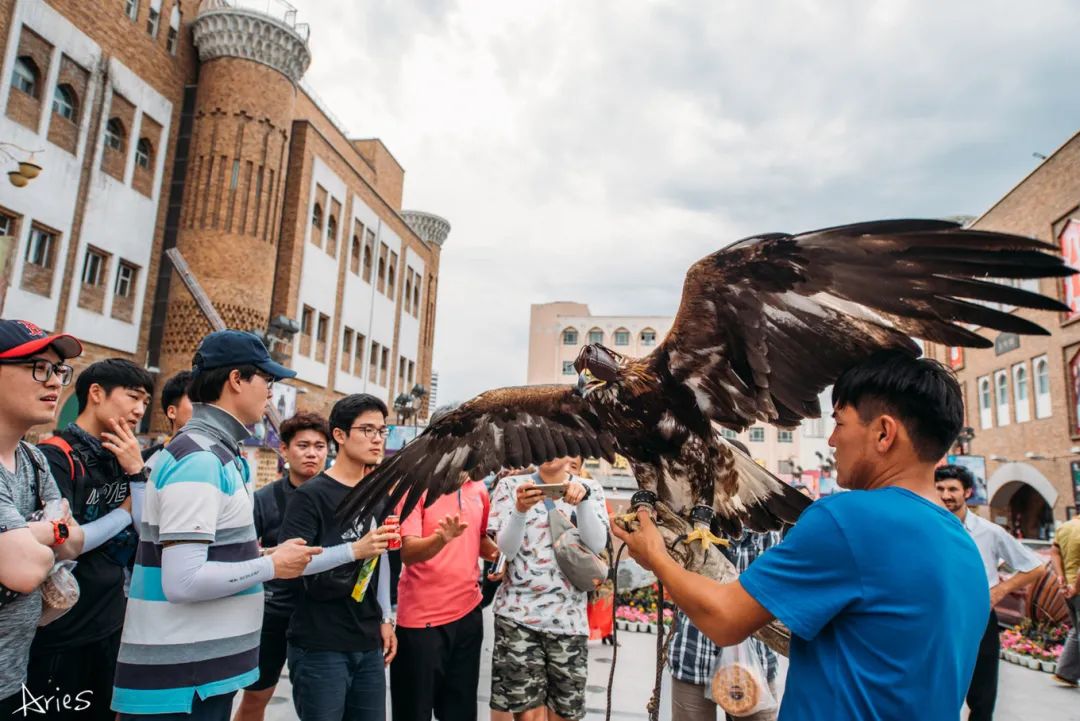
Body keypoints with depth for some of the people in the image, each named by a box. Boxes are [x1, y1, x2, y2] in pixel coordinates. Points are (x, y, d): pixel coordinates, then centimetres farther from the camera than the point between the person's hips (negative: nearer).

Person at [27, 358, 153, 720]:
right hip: (59, 634, -7)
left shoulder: (121, 459, 6)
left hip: (110, 626, 7)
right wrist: (125, 512, -11)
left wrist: (137, 472, -11)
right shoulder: (55, 456, -15)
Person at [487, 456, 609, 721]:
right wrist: (520, 510, -23)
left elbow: (597, 545, -7)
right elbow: (506, 550, -6)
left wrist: (582, 500, -22)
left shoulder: (590, 489, 5)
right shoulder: (511, 486, 2)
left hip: (568, 616, 2)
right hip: (518, 612, -1)